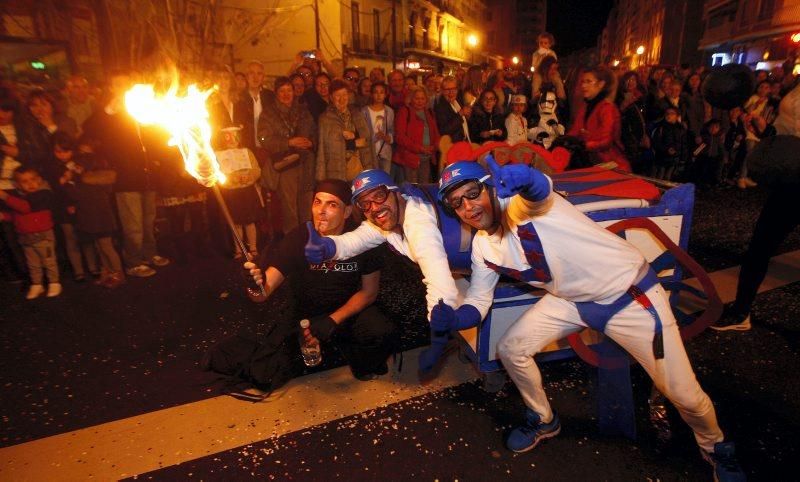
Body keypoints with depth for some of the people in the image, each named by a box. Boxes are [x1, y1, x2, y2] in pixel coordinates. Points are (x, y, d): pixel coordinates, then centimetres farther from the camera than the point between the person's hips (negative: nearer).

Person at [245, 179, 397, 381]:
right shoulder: (297, 239, -19)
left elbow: (369, 292, -8)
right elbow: (267, 287, -24)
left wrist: (333, 320, -19)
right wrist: (258, 282, -48)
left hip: (350, 309, -1)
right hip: (306, 314, 1)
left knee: (385, 333, -29)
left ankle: (364, 365, 5)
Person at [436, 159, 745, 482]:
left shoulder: (518, 201, -25)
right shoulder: (483, 247, -4)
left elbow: (539, 187, -50)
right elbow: (477, 303, -3)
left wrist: (519, 176, -72)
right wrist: (451, 319, -23)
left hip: (630, 294, -5)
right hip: (572, 301, 6)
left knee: (684, 394, -2)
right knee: (510, 350, -2)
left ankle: (715, 448, 35)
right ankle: (543, 420, 27)